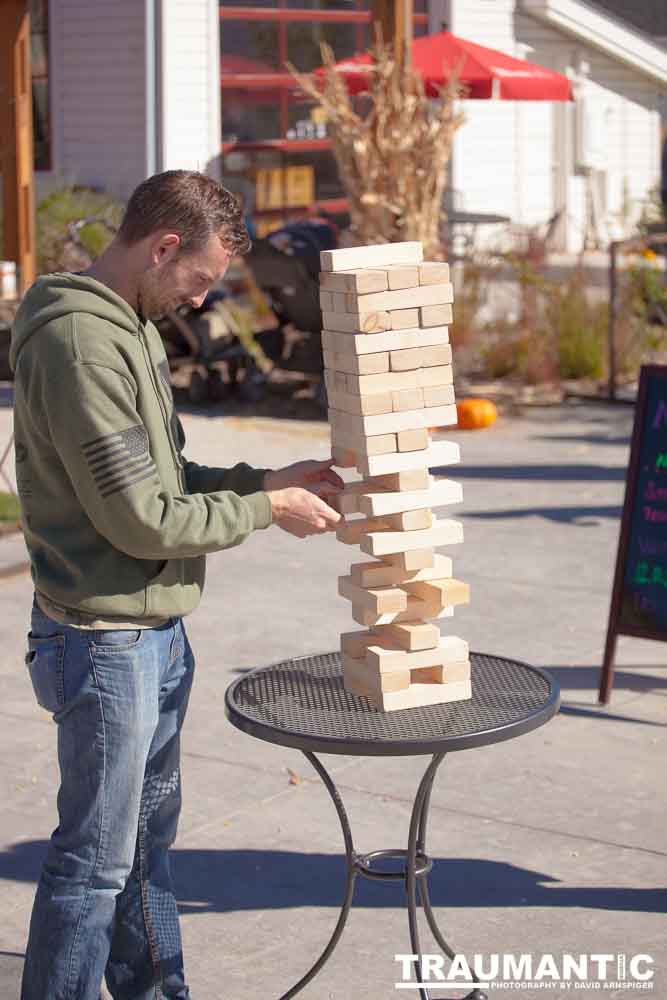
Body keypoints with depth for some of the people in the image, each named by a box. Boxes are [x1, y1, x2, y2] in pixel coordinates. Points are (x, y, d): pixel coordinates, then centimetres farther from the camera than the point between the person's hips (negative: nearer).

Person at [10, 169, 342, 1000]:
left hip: (156, 631, 10)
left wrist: (266, 479, 5)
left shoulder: (127, 329, 10)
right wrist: (266, 510, -12)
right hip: (104, 642, -10)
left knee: (148, 831, 22)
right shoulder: (80, 343, -22)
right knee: (96, 858, 1)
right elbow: (140, 519, -23)